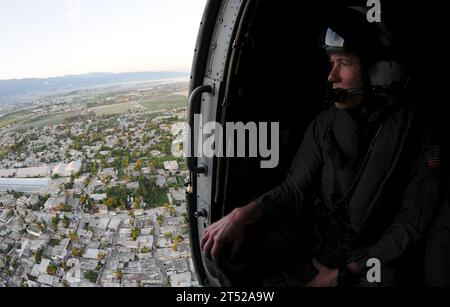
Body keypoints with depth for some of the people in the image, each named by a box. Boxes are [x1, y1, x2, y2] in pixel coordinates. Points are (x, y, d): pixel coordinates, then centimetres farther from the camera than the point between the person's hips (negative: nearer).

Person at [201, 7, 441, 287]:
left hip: (374, 262, -2)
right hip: (316, 250, 2)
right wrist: (244, 213, -23)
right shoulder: (325, 124, -2)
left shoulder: (418, 137, -11)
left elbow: (411, 224, -10)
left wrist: (344, 274, -15)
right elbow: (295, 189, -4)